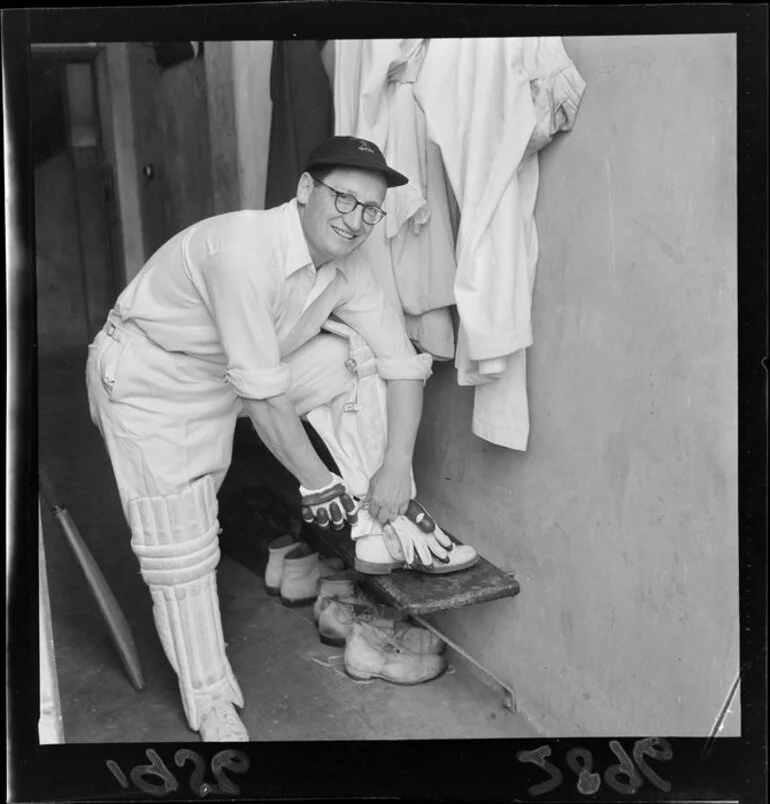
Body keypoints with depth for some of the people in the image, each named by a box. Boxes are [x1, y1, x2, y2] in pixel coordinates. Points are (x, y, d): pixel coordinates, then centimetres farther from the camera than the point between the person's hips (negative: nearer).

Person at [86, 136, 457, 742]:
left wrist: (396, 468, -16)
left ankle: (388, 528, 2)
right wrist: (316, 480, -22)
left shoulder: (346, 270, -11)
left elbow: (403, 362, -8)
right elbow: (262, 392, -32)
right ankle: (210, 704, 11)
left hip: (233, 372, 7)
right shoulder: (244, 251, -34)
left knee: (352, 360, -9)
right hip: (150, 377, -6)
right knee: (179, 544, -7)